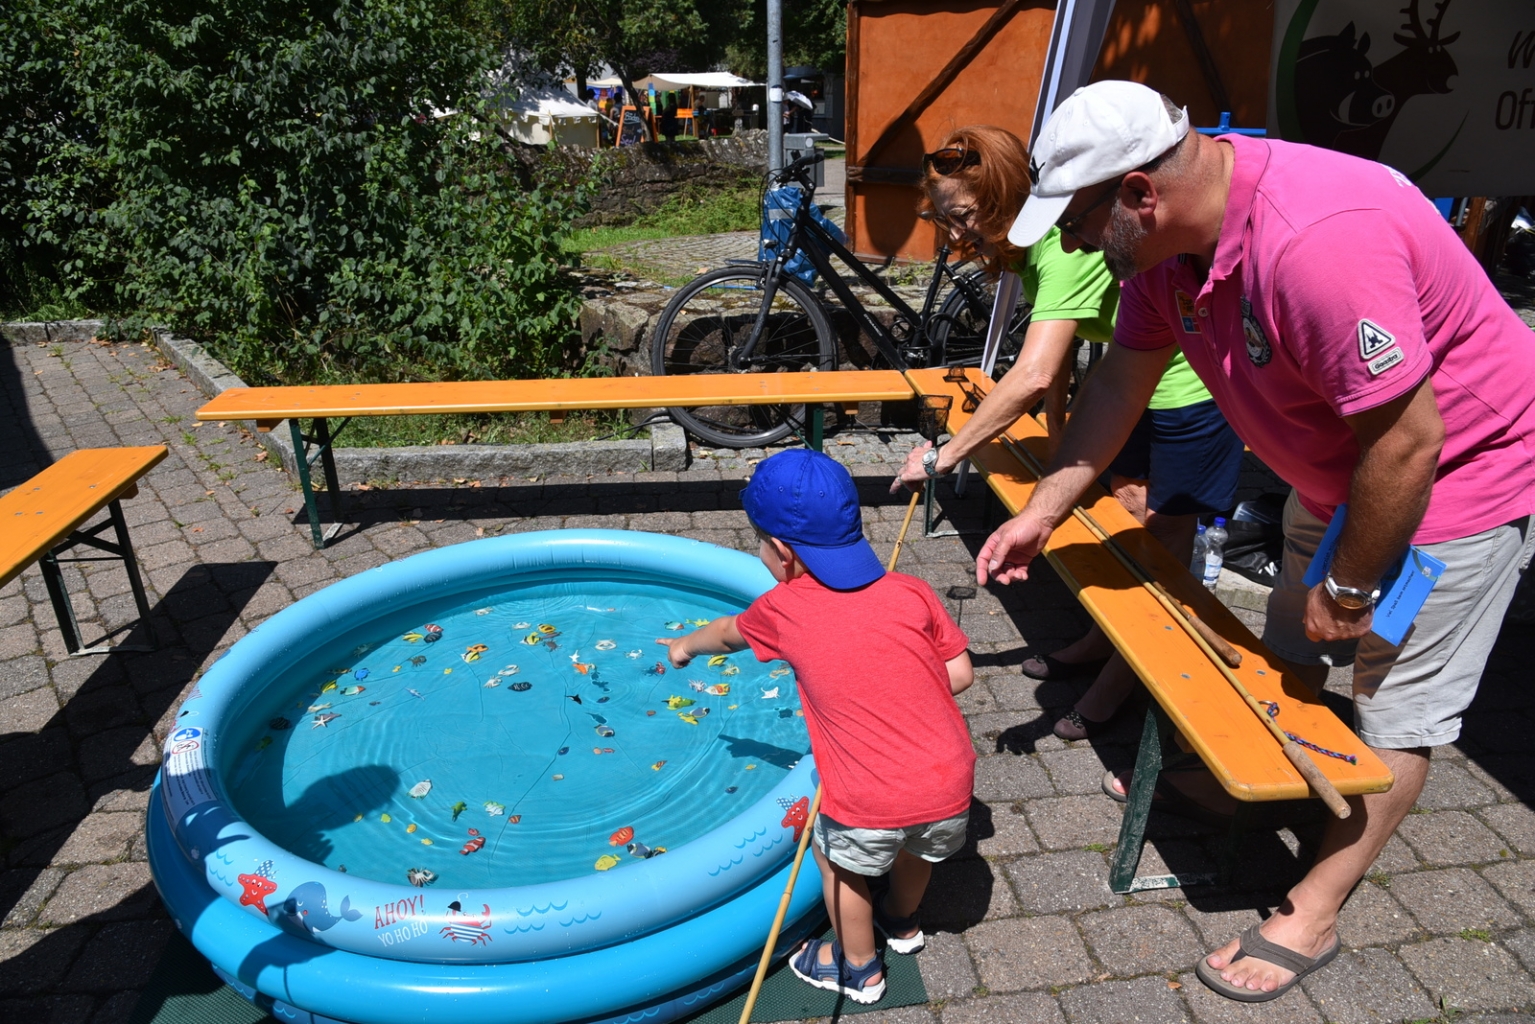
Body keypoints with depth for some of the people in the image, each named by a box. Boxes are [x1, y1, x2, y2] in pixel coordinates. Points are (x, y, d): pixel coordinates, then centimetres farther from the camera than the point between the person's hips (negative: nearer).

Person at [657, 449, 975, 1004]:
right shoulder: (910, 590, -2)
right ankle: (902, 921, 60)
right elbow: (960, 674, 2)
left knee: (839, 858, 28)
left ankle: (858, 968, 47)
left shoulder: (782, 610, -3)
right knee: (919, 847, 33)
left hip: (869, 808, -3)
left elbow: (728, 632, 19)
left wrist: (686, 645, 41)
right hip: (952, 788, 3)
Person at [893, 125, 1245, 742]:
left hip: (1193, 385, -10)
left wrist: (943, 457, -37)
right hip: (1144, 377, 10)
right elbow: (1053, 366, 2)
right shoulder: (1033, 242, -2)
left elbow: (1033, 377, -42)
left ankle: (1122, 681, 20)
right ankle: (1101, 640, 39)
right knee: (1122, 506, 20)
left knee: (1164, 540, 4)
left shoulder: (1066, 245, -33)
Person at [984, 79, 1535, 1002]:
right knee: (1292, 656, 22)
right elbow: (1122, 381, -1)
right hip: (1340, 466, 8)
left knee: (1399, 708, 4)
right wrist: (1041, 513, -2)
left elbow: (1408, 440, -33)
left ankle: (1312, 916, 17)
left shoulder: (1317, 242, -39)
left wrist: (1348, 586, -20)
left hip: (1457, 466, -8)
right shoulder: (1168, 234, -12)